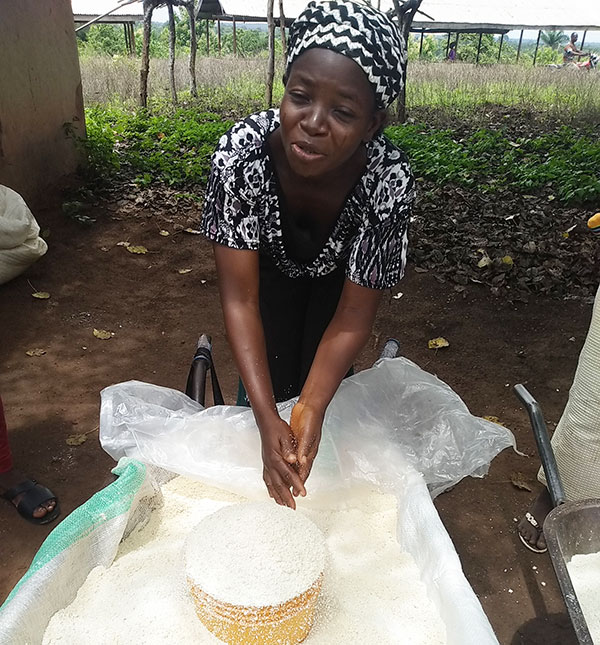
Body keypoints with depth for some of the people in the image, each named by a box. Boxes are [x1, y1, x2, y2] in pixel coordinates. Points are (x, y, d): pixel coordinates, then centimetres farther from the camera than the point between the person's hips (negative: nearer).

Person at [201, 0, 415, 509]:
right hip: (271, 261, 1)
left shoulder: (389, 179, -39)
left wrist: (312, 413, -38)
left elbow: (353, 317, -28)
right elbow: (240, 298, -33)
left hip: (339, 272, 0)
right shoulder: (241, 152, -38)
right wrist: (267, 419, -40)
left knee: (320, 382, 3)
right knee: (268, 383, -1)